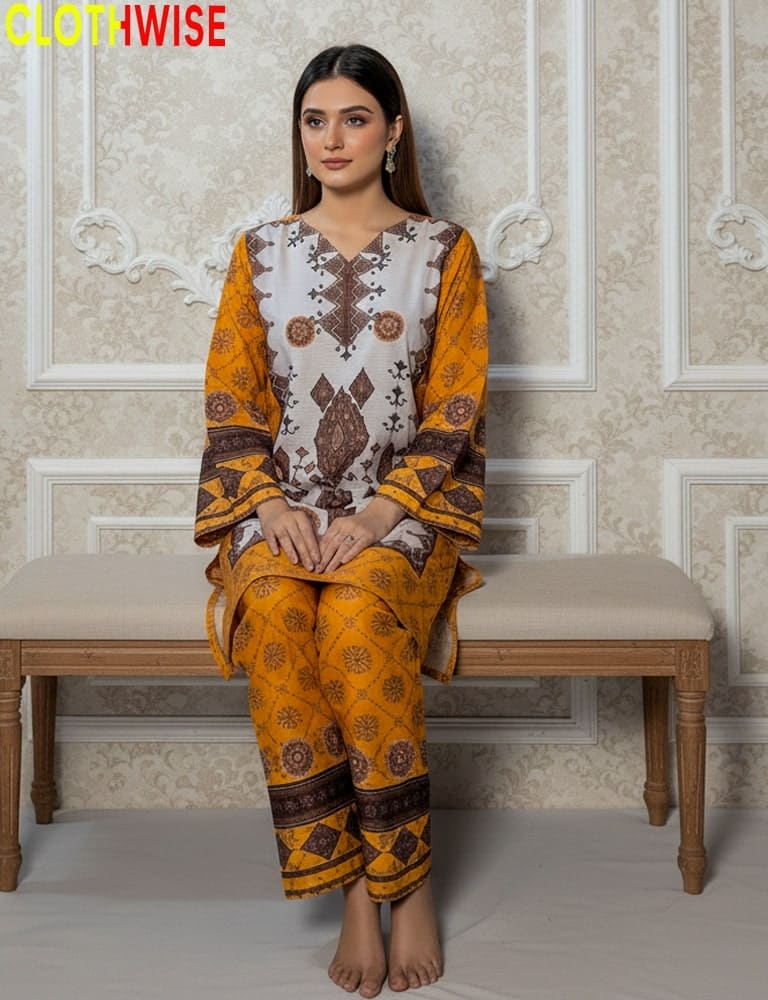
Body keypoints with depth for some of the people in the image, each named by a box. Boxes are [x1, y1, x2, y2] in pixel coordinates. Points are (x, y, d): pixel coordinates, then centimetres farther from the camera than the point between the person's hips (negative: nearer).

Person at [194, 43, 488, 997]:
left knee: (358, 614, -35)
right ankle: (353, 883, -24)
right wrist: (270, 505, -11)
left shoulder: (444, 251, 5)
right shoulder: (261, 252, 11)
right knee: (272, 610, -32)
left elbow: (454, 410, -1)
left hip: (405, 506, -2)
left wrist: (380, 511, -15)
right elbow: (230, 401, 7)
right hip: (282, 506, 2)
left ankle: (406, 874, -19)